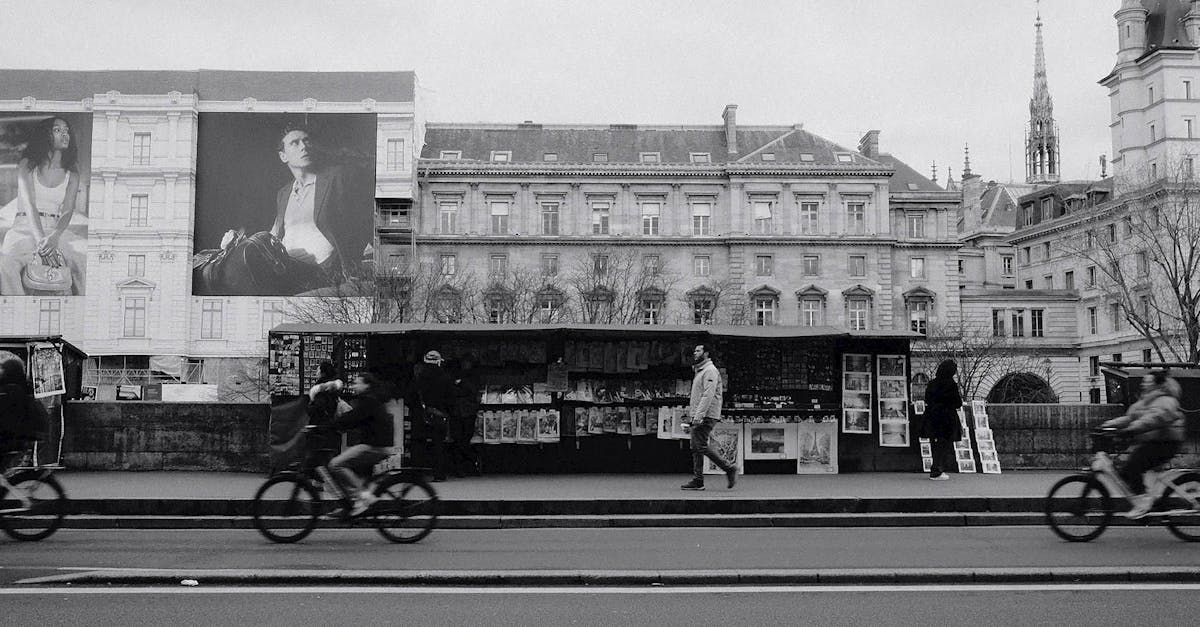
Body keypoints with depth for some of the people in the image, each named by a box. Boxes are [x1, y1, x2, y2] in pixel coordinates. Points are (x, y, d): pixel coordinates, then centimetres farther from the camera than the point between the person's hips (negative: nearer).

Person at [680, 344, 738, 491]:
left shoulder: (710, 371, -9)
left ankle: (729, 468, -6)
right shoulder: (700, 371, 23)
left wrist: (699, 415, -25)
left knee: (701, 446, -14)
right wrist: (692, 411, 19)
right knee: (696, 448, 5)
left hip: (706, 416, -10)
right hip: (697, 417, 10)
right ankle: (697, 480, 5)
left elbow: (708, 395, -19)